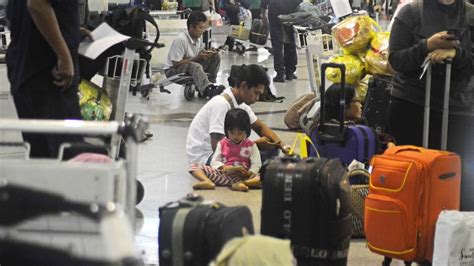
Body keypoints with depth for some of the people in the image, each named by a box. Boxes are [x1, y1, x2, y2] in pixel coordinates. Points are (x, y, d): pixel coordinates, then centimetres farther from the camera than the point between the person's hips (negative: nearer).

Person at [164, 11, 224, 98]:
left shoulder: (198, 37, -1)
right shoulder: (180, 40, -25)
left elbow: (200, 55, 11)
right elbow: (176, 64, -25)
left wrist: (207, 53, -13)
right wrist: (196, 58, -26)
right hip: (173, 71, -8)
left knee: (215, 56, -6)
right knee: (195, 66, -39)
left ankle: (211, 83, -11)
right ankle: (208, 90, -56)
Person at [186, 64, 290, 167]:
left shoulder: (241, 104, 3)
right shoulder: (221, 104, -24)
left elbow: (260, 127, 14)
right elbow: (217, 146, -28)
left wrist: (282, 146, -4)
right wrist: (255, 144, -22)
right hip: (203, 158, -9)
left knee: (270, 149, 1)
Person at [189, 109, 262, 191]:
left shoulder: (251, 146, 6)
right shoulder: (222, 144, 11)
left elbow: (256, 164, 0)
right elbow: (214, 162, 6)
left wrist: (248, 173, -21)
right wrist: (223, 167, -16)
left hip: (242, 176, -2)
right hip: (223, 173, 2)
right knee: (194, 166, -15)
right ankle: (209, 182, -42)